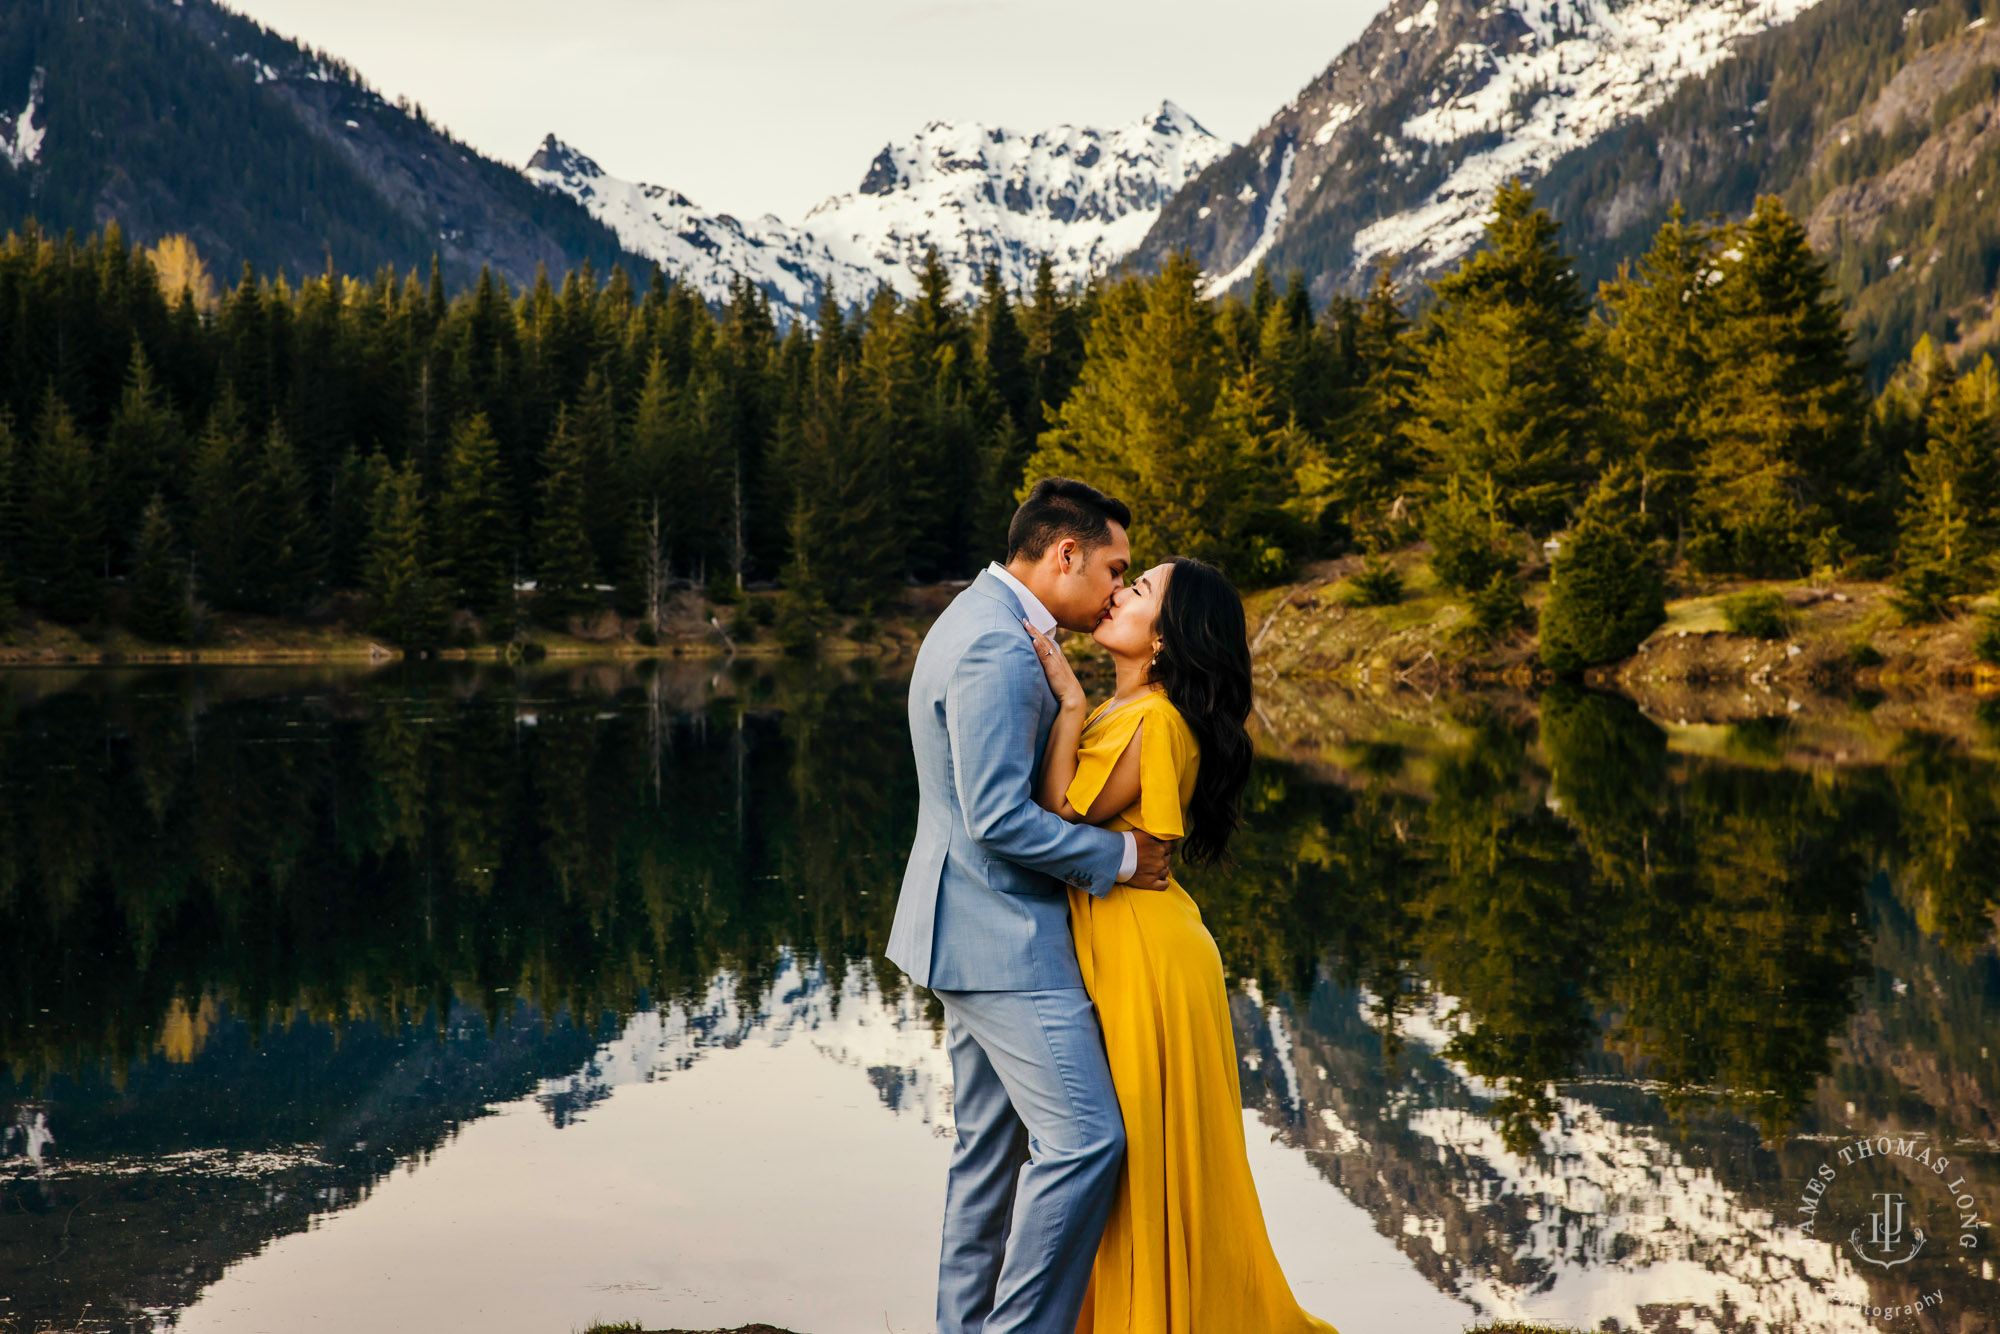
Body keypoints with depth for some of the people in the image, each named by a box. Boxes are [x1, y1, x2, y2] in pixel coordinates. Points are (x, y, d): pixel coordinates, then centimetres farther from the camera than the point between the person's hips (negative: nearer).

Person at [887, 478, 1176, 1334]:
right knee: (1084, 1137, -9)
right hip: (1002, 938, -11)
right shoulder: (998, 648, -20)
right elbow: (1000, 818, -25)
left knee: (992, 1145, 14)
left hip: (979, 932, 11)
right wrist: (1117, 857, -14)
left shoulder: (980, 623, 14)